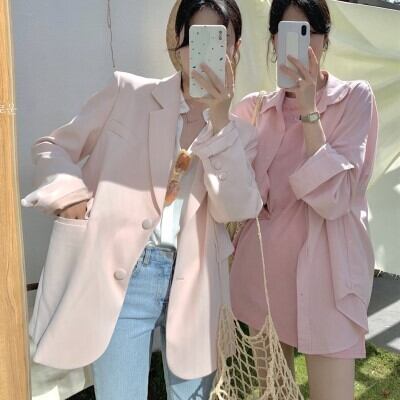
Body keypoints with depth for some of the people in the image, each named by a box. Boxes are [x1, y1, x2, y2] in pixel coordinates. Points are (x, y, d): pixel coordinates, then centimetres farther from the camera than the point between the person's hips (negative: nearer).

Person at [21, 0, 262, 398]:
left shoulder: (238, 131, 7)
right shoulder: (127, 92, 1)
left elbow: (235, 209, -9)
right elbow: (51, 146, 7)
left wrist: (220, 120, -16)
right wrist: (72, 195, -12)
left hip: (192, 282, 3)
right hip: (122, 275, -2)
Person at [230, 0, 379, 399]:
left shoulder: (355, 97, -5)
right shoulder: (257, 107, 7)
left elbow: (333, 198, -15)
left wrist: (309, 112, -21)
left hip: (324, 271, -4)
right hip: (264, 265, 4)